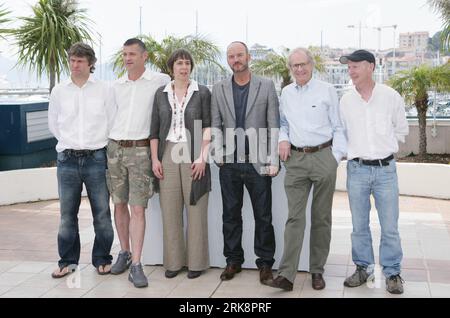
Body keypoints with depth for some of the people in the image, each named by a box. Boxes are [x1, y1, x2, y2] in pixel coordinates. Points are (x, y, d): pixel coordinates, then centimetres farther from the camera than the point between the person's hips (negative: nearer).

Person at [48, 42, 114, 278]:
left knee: (102, 213, 3)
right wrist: (71, 143, 12)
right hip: (67, 159, 2)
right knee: (67, 214, 7)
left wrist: (95, 143, 5)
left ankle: (102, 259, 17)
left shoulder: (104, 90, 1)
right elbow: (53, 124, 15)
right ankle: (68, 261, 19)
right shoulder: (59, 91, 6)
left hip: (96, 158, -1)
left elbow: (112, 122, 5)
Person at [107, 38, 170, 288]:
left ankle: (136, 265, -5)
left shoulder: (161, 81, 0)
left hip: (140, 149, -4)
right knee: (119, 204, 11)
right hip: (115, 148, 4)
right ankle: (124, 252, 26)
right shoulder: (116, 86, 12)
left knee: (138, 208, -8)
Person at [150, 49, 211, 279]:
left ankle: (196, 262, 12)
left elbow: (208, 127, 0)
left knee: (196, 209, 0)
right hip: (167, 155, 2)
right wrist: (155, 159, 3)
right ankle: (173, 261, 16)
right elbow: (155, 129, 11)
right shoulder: (161, 94, 11)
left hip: (193, 155, -2)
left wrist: (202, 157, -9)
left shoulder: (202, 93, 3)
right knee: (169, 210, 5)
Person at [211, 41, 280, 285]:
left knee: (263, 216, 4)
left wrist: (272, 161, -7)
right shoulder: (218, 89, 9)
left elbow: (274, 125, -1)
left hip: (258, 162, -2)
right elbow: (215, 125, 9)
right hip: (229, 164, 2)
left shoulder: (266, 86, 2)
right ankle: (233, 260, 23)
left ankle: (265, 263, 16)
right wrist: (218, 154, -3)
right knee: (231, 215, 10)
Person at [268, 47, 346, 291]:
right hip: (295, 159, 2)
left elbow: (338, 128, 3)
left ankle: (317, 271, 17)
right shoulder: (286, 93, 11)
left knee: (321, 217, 6)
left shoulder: (327, 90, 1)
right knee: (295, 217, -4)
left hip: (323, 157, -2)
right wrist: (283, 139, 4)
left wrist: (336, 158, -4)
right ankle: (286, 274, -6)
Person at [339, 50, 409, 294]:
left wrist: (384, 149, 10)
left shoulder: (391, 97, -2)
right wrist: (352, 152, 8)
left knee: (389, 226, 3)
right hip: (357, 169, 2)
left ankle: (392, 272, 17)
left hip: (385, 169, -1)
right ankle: (363, 268, 24)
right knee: (359, 225, 9)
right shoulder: (345, 100, 1)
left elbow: (401, 130, 11)